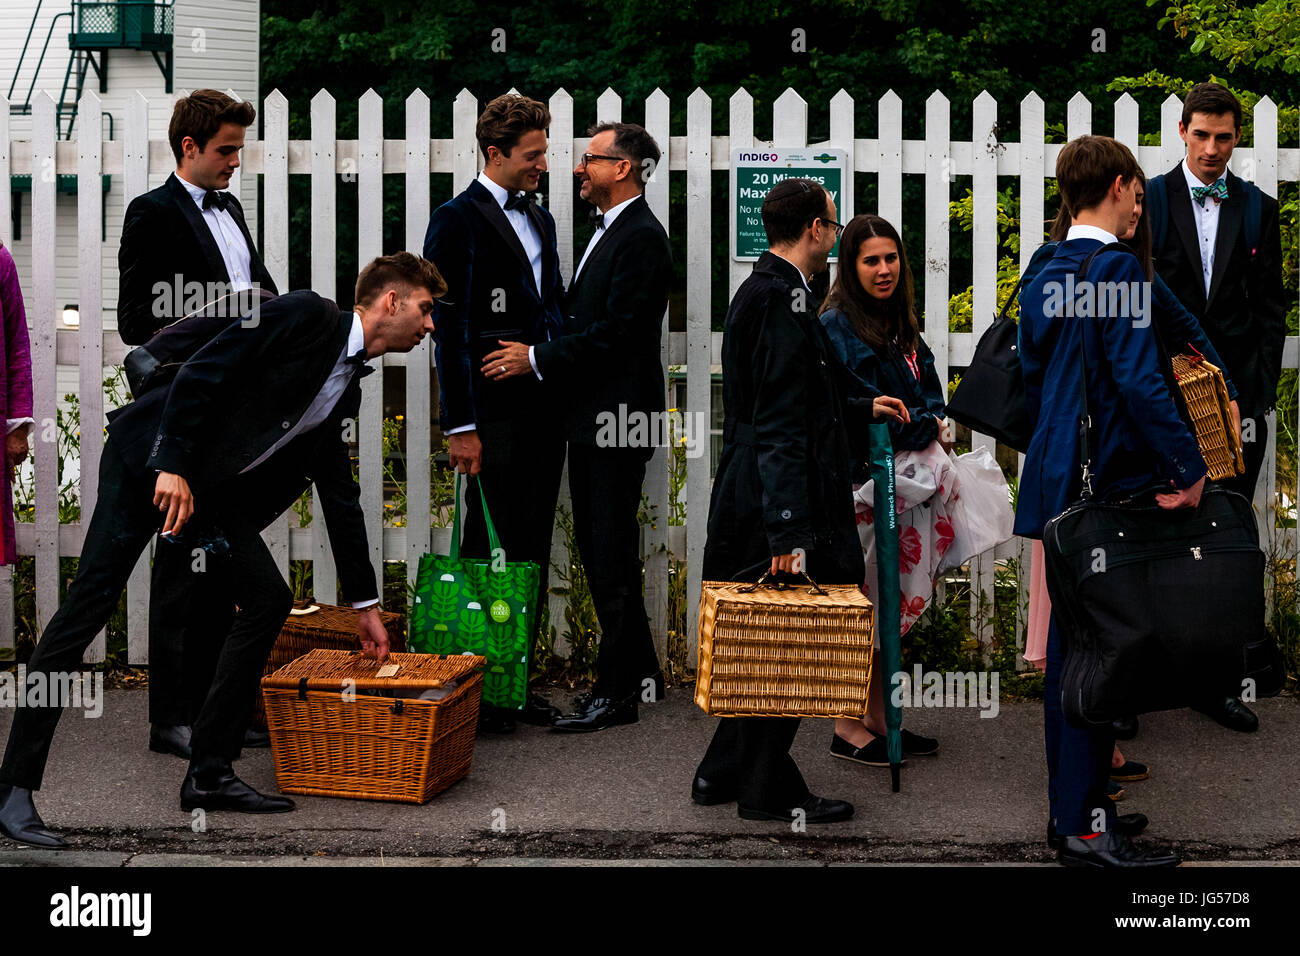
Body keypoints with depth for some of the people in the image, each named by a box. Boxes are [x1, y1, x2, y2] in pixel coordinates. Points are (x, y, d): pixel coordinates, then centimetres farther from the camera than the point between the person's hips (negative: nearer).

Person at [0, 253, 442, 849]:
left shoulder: (347, 388, 14)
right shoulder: (304, 315, -10)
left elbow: (339, 494, 20)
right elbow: (202, 373, -18)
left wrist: (365, 603, 22)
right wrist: (173, 467, -25)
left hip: (210, 488, 9)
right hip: (151, 459, -9)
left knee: (268, 601, 0)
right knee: (90, 603, -14)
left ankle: (208, 775, 6)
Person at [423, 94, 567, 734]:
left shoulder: (540, 220, 17)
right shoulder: (458, 220, -6)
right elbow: (448, 327, -10)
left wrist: (563, 396, 15)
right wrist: (459, 427, -14)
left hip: (544, 411, 7)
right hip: (493, 415, -7)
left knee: (532, 552, 10)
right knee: (489, 551, -4)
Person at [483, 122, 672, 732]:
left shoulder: (641, 237, -14)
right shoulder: (609, 231, 18)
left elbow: (616, 332, -20)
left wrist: (538, 360, -15)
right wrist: (538, 356, 9)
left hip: (619, 417, -10)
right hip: (592, 418, 10)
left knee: (611, 554, -6)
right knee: (597, 546, 14)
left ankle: (616, 692, 0)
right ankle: (641, 672, 23)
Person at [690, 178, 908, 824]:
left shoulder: (761, 290, 15)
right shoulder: (784, 298, -17)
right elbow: (781, 424, -22)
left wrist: (862, 409, 37)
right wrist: (790, 529, -25)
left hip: (752, 502, 10)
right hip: (782, 505, -10)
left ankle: (723, 772, 24)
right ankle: (768, 789, 8)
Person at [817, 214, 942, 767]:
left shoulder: (902, 326, 15)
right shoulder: (837, 326, -11)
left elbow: (928, 387, 18)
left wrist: (929, 424, -3)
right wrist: (924, 429, -8)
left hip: (906, 480, 8)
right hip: (862, 480, -8)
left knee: (893, 604, 11)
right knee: (865, 604, -4)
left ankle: (879, 717, 20)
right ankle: (848, 727, 4)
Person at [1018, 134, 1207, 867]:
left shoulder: (1044, 277, 12)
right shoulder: (1117, 267, -13)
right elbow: (1139, 380, -22)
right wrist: (1190, 468, -17)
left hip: (1056, 481, 9)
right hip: (1111, 480, -9)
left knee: (1068, 644, 14)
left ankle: (1071, 803, 23)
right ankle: (1086, 829, -2)